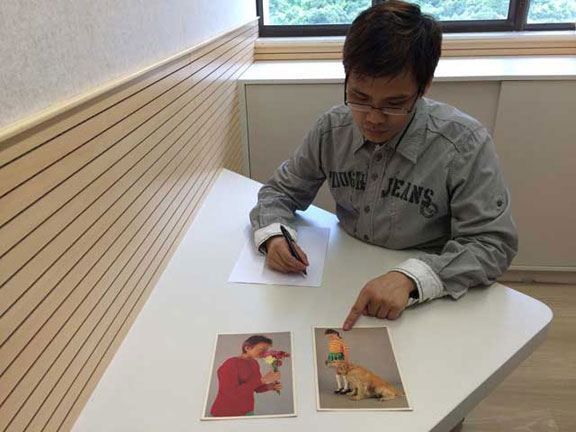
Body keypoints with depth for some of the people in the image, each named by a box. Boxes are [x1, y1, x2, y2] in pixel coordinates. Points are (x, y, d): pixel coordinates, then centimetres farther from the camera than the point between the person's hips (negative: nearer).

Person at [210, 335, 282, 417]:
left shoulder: (254, 363, 2)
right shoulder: (229, 364, -23)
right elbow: (232, 393, -30)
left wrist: (271, 387, -11)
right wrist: (263, 380, -31)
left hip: (247, 412, 7)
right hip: (225, 415, -7)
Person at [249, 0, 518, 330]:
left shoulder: (465, 145, -18)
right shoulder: (331, 130, -6)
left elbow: (492, 244, -16)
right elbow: (281, 191, 6)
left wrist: (411, 277, -31)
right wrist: (273, 236, -16)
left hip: (426, 301, -2)